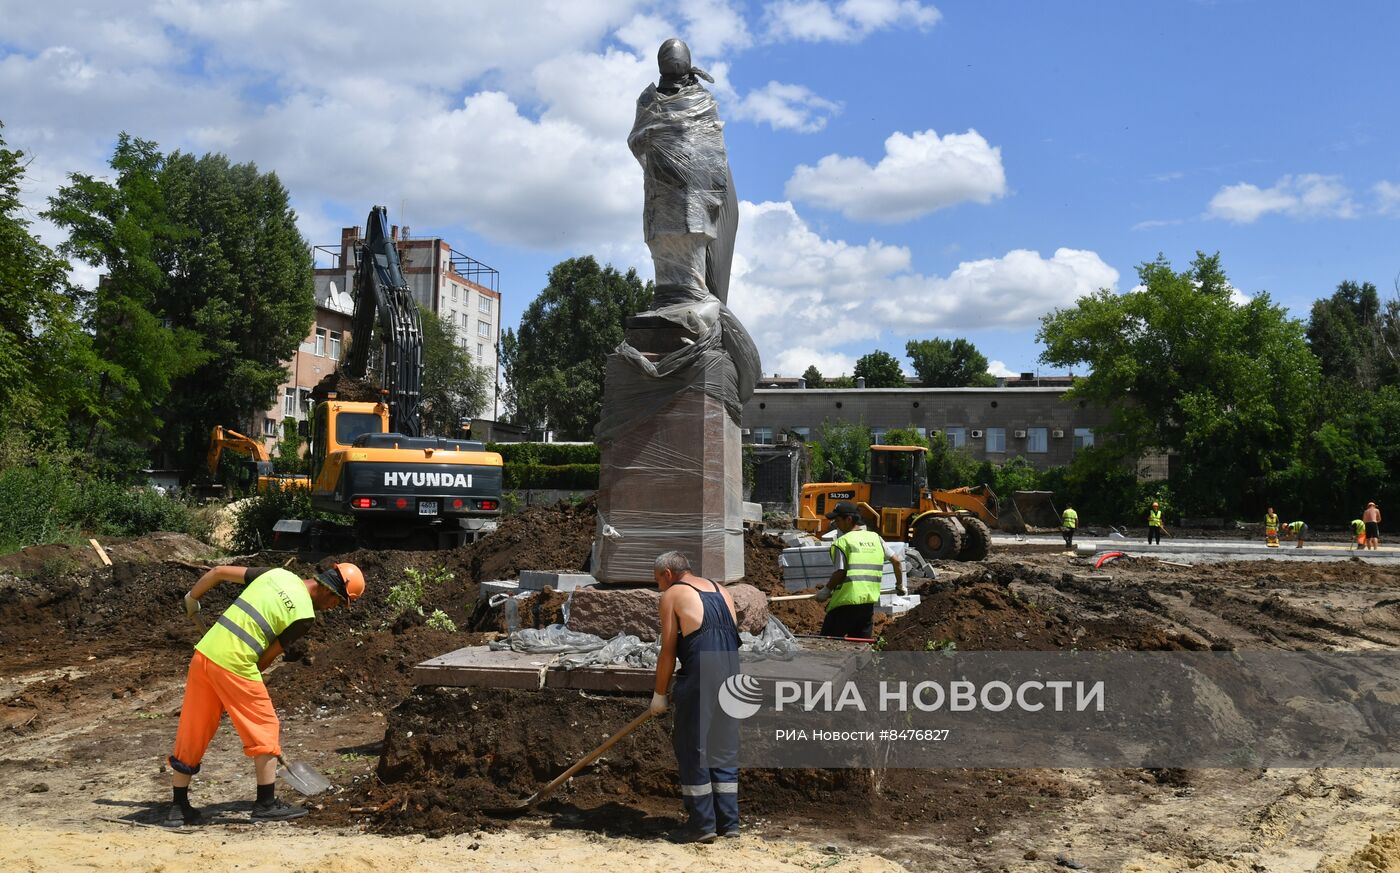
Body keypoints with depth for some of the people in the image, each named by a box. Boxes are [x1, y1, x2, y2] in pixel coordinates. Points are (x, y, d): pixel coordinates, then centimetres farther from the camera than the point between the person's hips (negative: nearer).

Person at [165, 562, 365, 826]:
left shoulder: (277, 573, 11)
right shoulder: (305, 615, -6)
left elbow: (219, 571, 14)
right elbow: (268, 657, -1)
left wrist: (192, 598, 29)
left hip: (203, 652, 7)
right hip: (235, 665, -7)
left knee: (192, 733, 15)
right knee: (266, 730, 10)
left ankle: (179, 808, 24)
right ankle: (266, 804, 17)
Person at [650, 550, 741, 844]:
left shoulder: (672, 594, 3)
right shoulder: (720, 590, 21)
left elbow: (668, 651, -1)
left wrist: (659, 693, 7)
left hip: (699, 676, -7)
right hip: (731, 675, 7)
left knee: (691, 748, 3)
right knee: (725, 748, 13)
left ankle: (702, 823, 5)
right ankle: (728, 821, 17)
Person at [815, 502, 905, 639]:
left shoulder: (842, 542, -7)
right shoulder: (875, 538, 11)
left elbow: (839, 573, -13)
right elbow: (896, 561, 13)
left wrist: (826, 591, 1)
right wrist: (900, 585, 26)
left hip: (846, 602, -6)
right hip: (869, 602, 6)